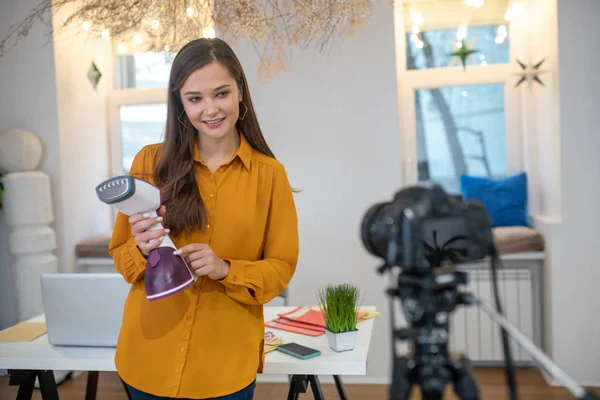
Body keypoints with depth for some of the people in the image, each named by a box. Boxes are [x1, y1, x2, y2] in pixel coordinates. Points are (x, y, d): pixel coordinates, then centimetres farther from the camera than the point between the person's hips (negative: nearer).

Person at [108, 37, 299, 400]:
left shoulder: (269, 173, -4)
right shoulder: (151, 162, -3)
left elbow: (282, 267, -2)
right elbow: (121, 254, 3)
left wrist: (227, 270, -19)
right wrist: (143, 249, -18)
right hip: (151, 355, 1)